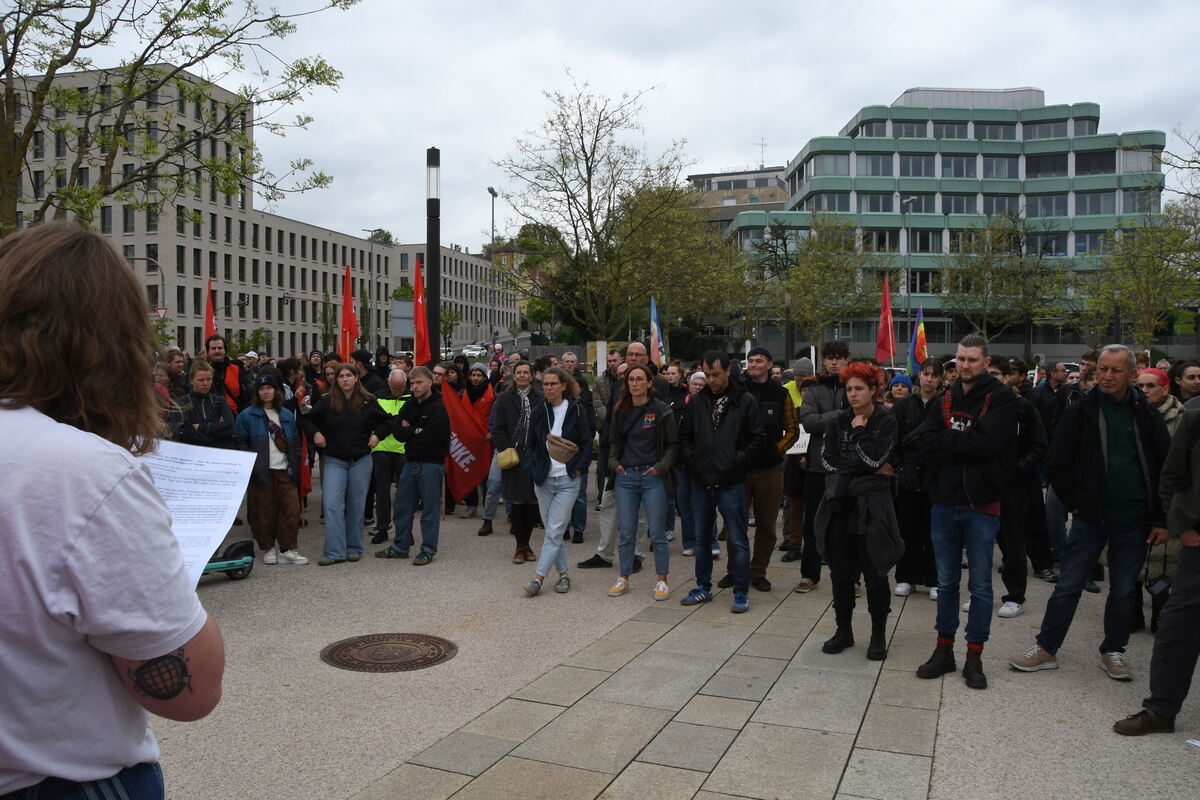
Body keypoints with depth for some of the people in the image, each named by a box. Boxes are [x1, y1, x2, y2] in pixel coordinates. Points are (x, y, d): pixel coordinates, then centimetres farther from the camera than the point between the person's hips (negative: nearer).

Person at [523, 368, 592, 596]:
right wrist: (534, 470, 1)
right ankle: (563, 573, 21)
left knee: (555, 531, -8)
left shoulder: (577, 410, -3)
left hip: (568, 480, -4)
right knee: (552, 531, 9)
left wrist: (579, 469, -9)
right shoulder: (538, 412, 7)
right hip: (543, 480, 4)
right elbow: (531, 445, 13)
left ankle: (538, 578, -8)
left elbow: (587, 444, -1)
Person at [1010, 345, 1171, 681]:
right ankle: (1046, 648, 13)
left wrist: (1161, 520, -1)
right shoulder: (1081, 412, -3)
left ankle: (1113, 651, 27)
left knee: (1123, 590, 12)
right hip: (1090, 516, -1)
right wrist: (1075, 502, -4)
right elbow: (1057, 464, 0)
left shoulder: (1147, 416, 1)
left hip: (1133, 520, 1)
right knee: (1068, 586, 3)